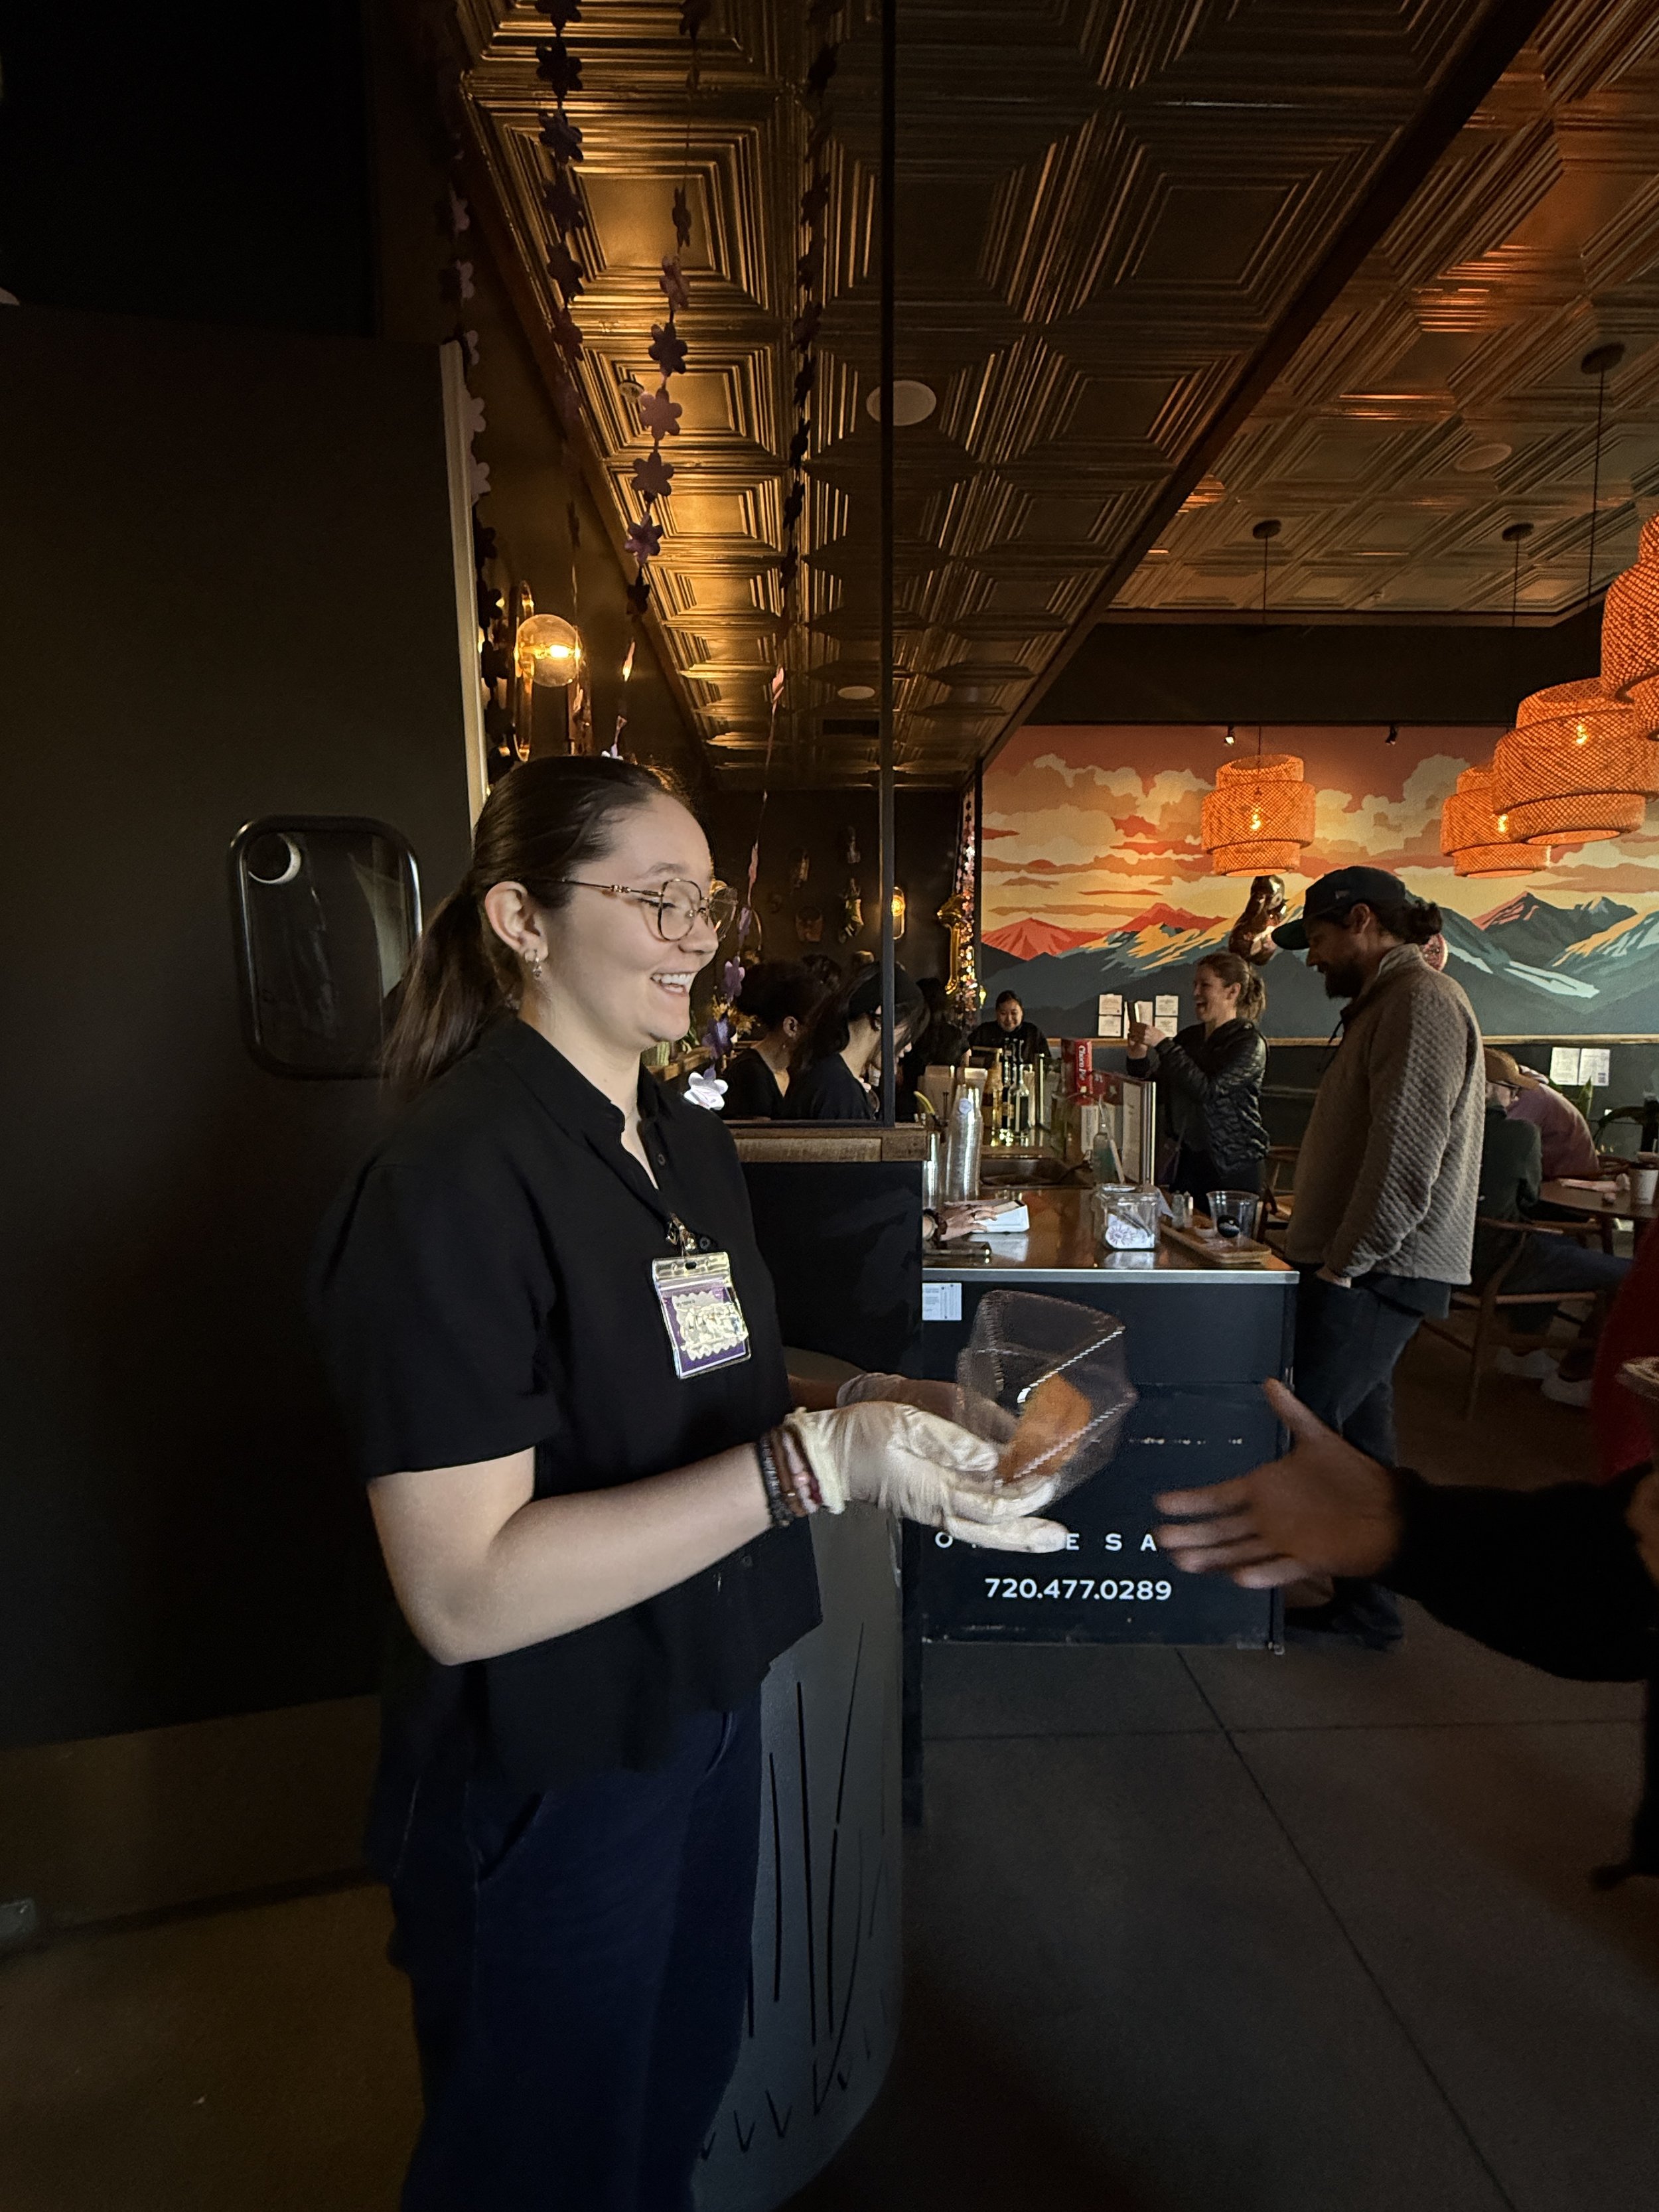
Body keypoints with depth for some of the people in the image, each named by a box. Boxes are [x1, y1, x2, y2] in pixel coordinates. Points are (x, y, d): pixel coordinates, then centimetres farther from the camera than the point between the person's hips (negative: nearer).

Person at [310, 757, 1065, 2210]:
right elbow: (462, 1591, -29)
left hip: (707, 1706, 7)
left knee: (685, 2085, 30)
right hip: (547, 1777, -7)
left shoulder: (695, 1143, 1)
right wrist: (817, 1460, -34)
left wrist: (873, 1406, -6)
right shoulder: (455, 1181, -26)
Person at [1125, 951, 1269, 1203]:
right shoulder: (1189, 1037, 9)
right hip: (1188, 1160, 6)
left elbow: (1207, 1091, -22)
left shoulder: (1250, 1043, -10)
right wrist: (1139, 1059, -8)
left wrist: (1162, 1044, -21)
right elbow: (1159, 1089, 12)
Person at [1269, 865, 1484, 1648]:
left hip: (1379, 1271, -10)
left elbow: (1407, 1157, -23)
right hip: (1367, 1268, 10)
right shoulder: (1389, 1002, 19)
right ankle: (1364, 1602, 25)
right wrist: (1335, 1258, 15)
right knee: (1356, 1429, 14)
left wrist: (1344, 1261, -17)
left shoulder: (1422, 1003, -13)